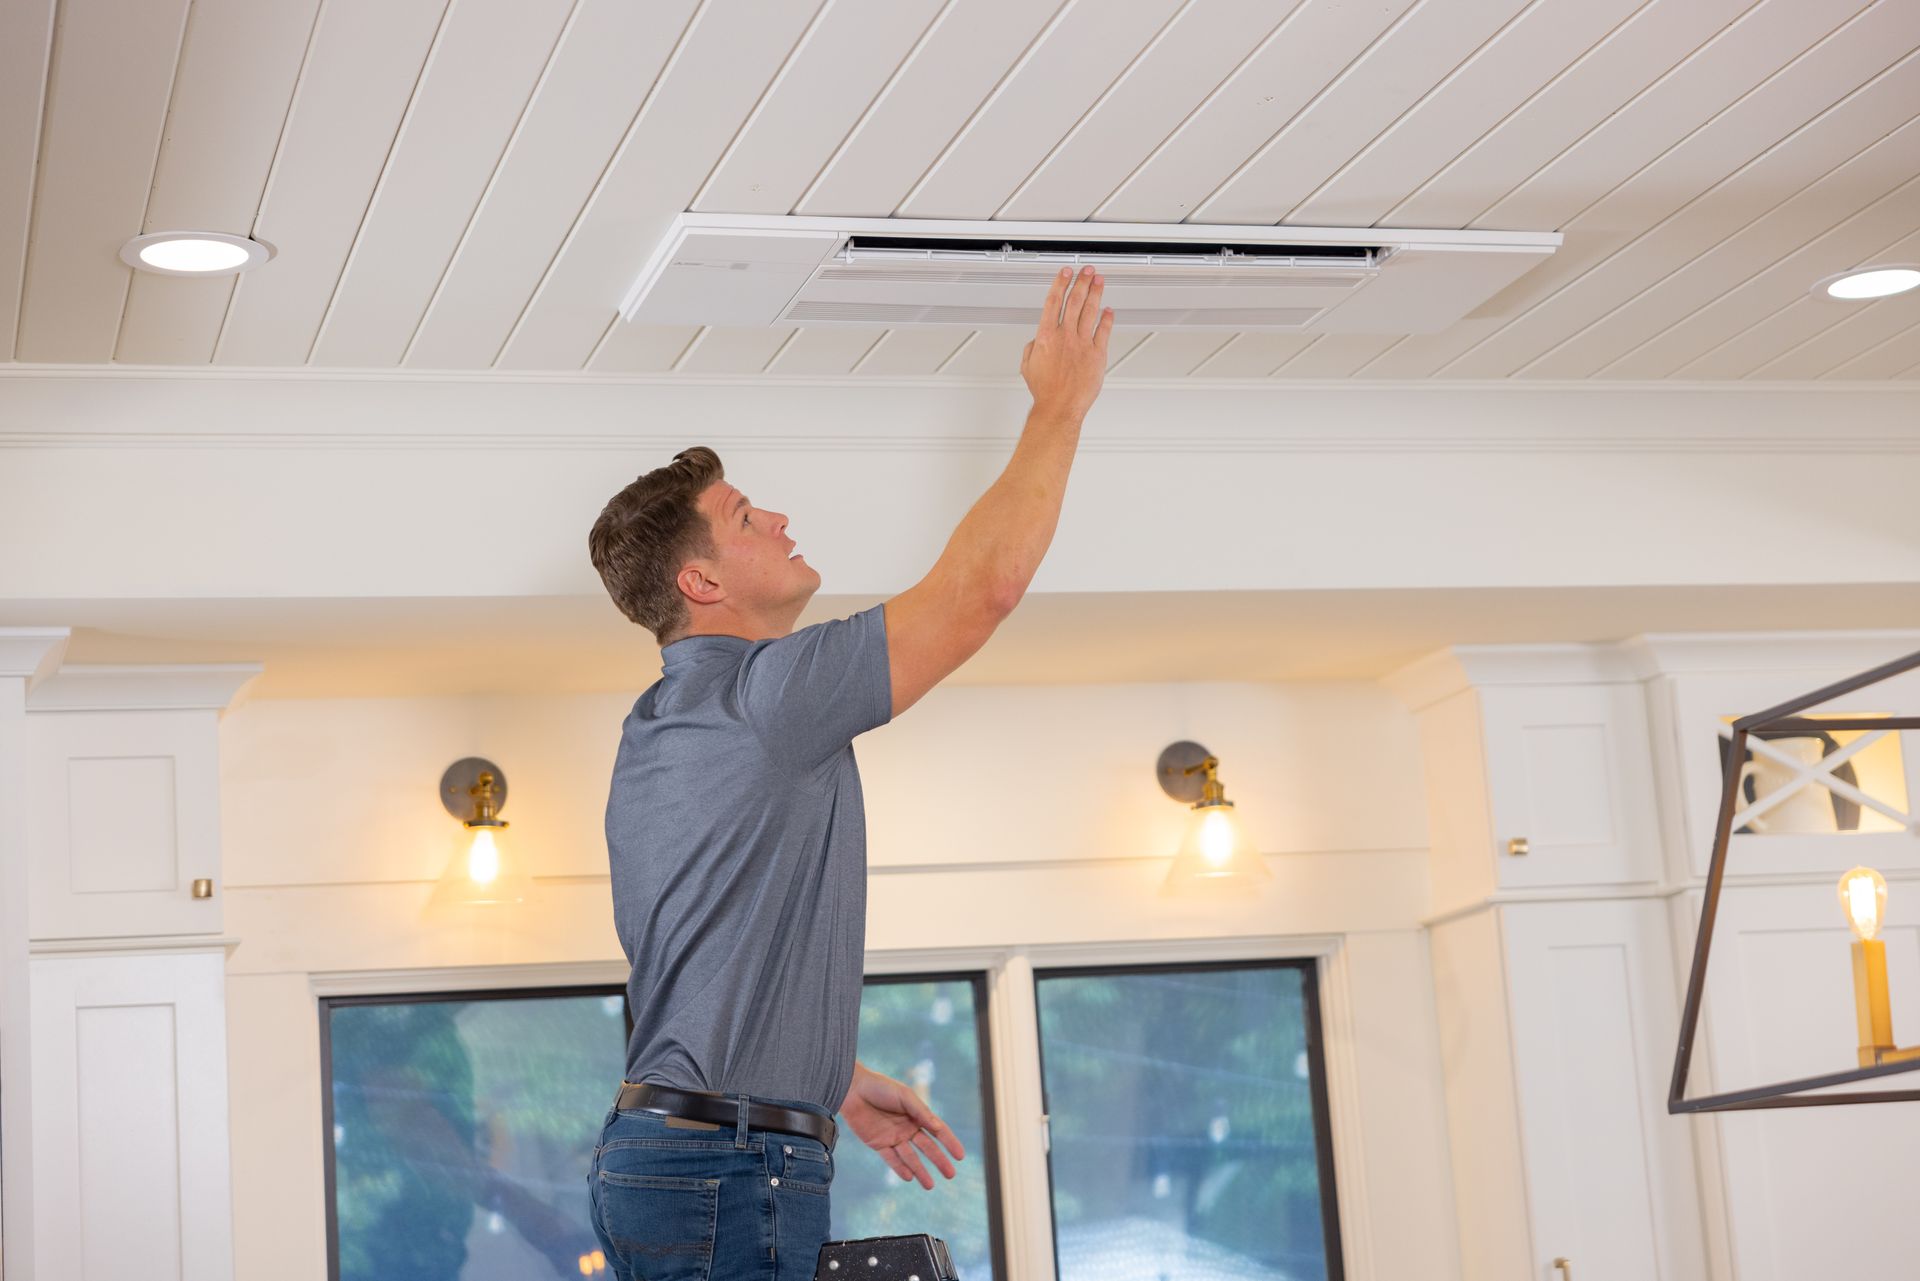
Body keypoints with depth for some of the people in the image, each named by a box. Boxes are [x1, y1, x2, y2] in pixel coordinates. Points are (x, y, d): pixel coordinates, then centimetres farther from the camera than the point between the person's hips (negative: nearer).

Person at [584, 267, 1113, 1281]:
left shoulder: (655, 732, 18)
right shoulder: (765, 694, -13)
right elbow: (981, 586, -10)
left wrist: (838, 1084, 26)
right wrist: (1060, 405, 0)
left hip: (655, 1150, 10)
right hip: (732, 1170, -10)